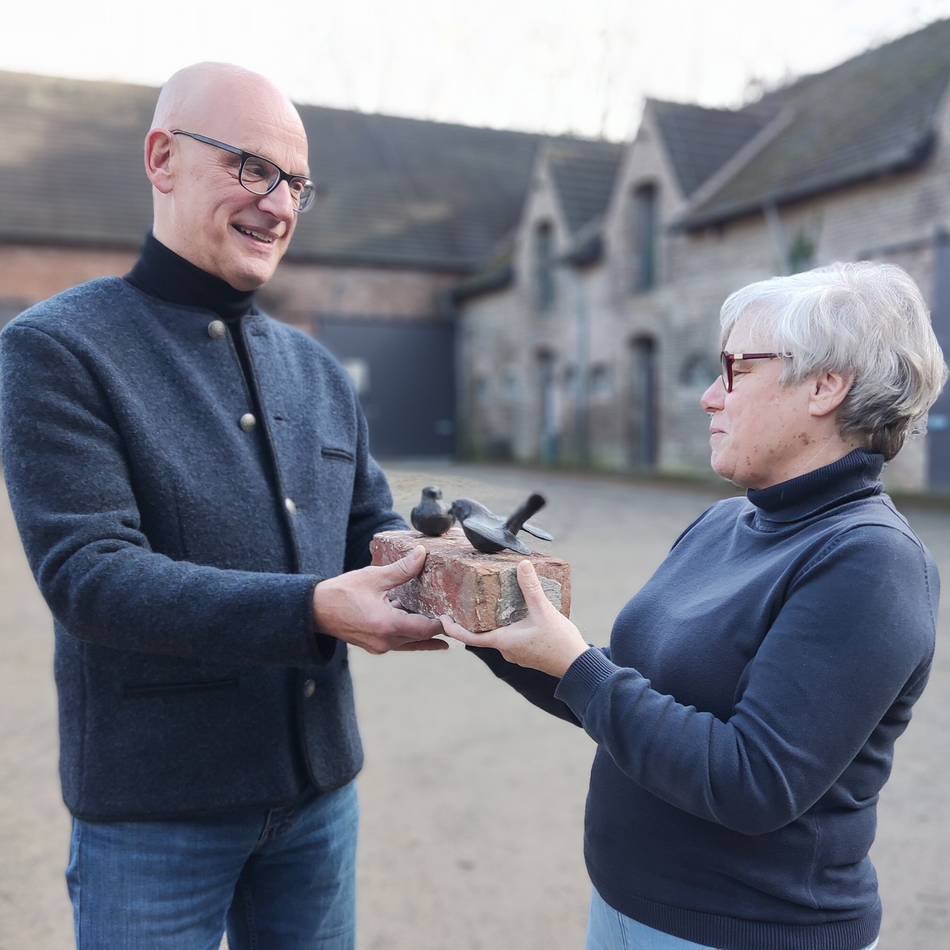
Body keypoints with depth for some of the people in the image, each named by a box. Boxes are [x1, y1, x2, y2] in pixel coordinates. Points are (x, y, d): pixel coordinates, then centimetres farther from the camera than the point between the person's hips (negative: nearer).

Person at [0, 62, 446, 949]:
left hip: (319, 788, 6)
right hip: (154, 809, -5)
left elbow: (374, 532, 9)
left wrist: (440, 574, -14)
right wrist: (311, 610, -31)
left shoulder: (315, 368, 7)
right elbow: (86, 571, -20)